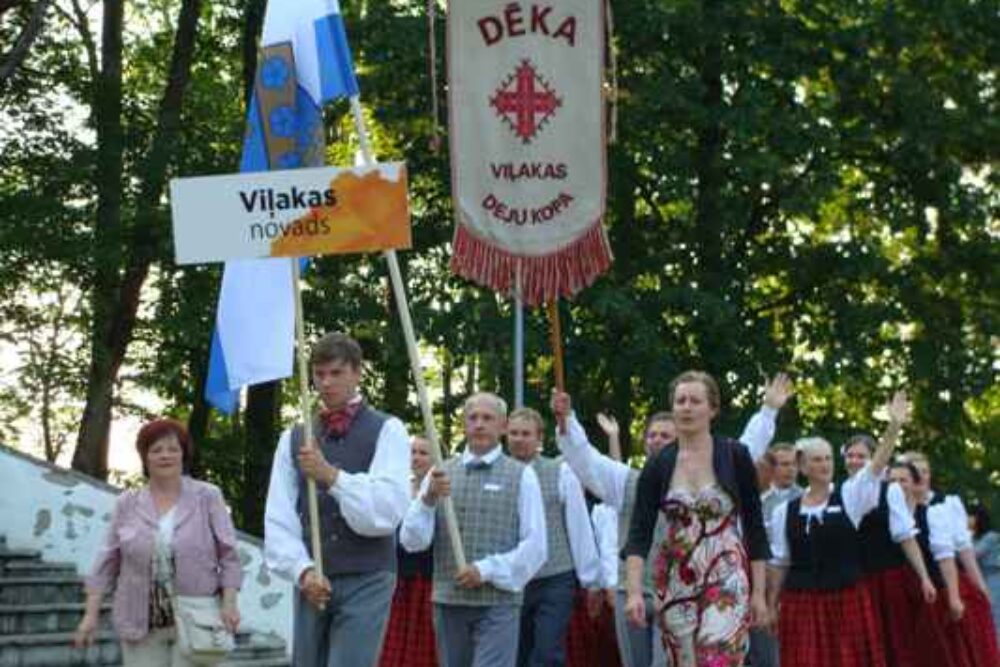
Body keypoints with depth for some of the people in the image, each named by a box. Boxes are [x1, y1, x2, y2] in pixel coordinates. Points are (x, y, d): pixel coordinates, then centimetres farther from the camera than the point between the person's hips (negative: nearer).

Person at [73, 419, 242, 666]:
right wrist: (91, 614, 3)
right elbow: (107, 562, 8)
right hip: (142, 625, 2)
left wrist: (229, 602, -11)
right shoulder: (127, 504, 7)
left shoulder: (208, 497, 2)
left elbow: (228, 555, 0)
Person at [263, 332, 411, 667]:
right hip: (312, 583, 4)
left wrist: (332, 476, -19)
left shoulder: (386, 431, 1)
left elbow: (387, 511, -10)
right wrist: (303, 570, -8)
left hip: (366, 580, -4)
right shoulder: (293, 438, 12)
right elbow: (279, 518, 6)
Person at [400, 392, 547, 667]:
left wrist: (487, 570, -13)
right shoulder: (441, 473, 10)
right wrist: (428, 498, -14)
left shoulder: (521, 476, 3)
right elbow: (411, 540, 3)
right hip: (448, 602, 3)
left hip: (498, 602, -3)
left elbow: (535, 547, -2)